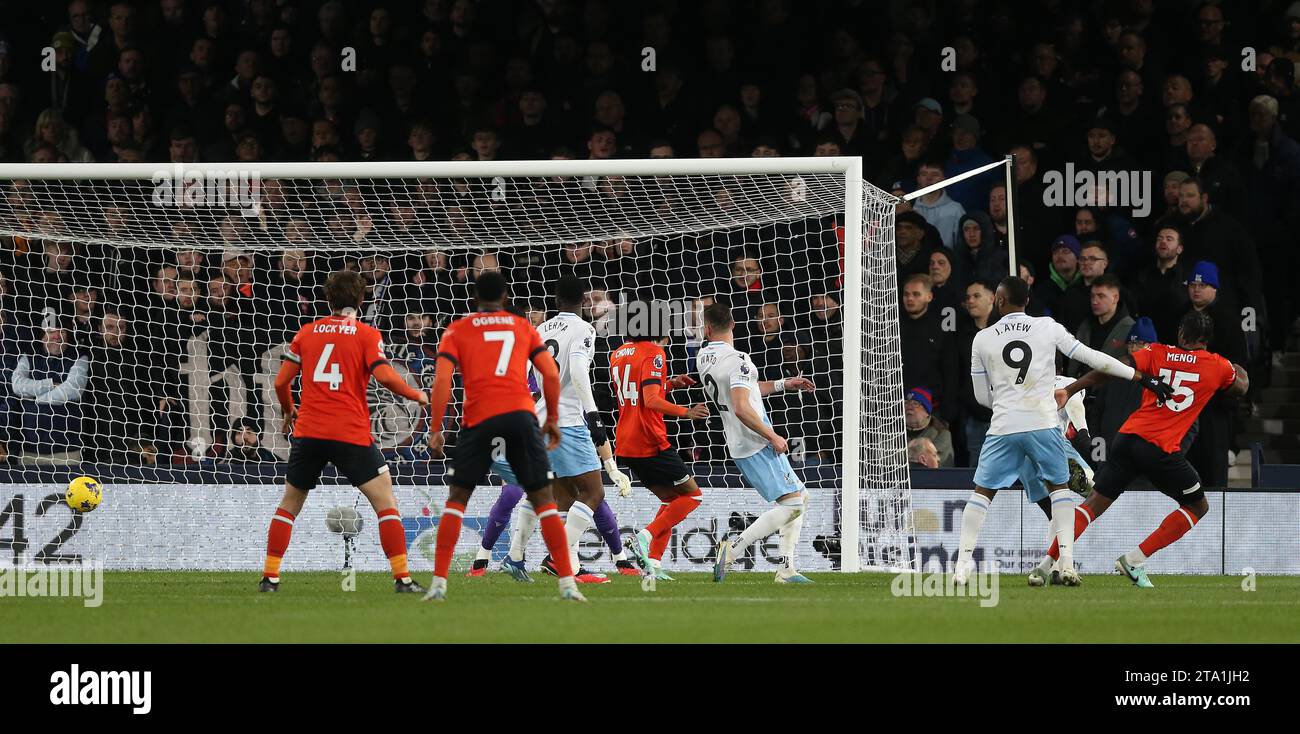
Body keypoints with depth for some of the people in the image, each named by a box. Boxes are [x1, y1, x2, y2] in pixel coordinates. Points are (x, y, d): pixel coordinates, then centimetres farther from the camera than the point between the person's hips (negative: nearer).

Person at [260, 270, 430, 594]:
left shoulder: (306, 333, 10)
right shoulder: (367, 335, 0)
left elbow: (281, 382, 10)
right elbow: (385, 376, -13)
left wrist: (289, 411, 29)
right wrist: (417, 395, 4)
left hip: (308, 432, 3)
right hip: (351, 433, -3)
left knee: (289, 504, 17)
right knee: (385, 502, 2)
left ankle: (270, 576, 12)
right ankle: (402, 577, -8)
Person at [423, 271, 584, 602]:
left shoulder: (457, 330, 12)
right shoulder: (523, 326, 17)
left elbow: (442, 379, -1)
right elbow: (552, 374, 8)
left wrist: (436, 430, 1)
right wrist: (553, 419, 19)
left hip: (479, 419, -1)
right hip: (521, 414, 1)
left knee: (456, 499, 10)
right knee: (543, 499, 8)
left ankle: (439, 583, 0)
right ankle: (567, 583, 0)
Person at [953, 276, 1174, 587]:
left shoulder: (983, 339, 4)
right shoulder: (1048, 328, 3)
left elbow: (982, 396, 11)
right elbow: (1092, 358, 3)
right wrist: (1143, 378, 8)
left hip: (1003, 427, 0)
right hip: (1043, 423, 0)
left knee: (982, 491, 12)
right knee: (1059, 486, 18)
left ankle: (962, 565, 2)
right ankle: (1067, 562, 5)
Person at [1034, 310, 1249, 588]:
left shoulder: (1157, 354, 10)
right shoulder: (1218, 366, 7)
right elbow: (1241, 386, 28)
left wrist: (1069, 390, -3)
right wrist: (1239, 369, 51)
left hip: (1128, 438, 3)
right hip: (1163, 449, -3)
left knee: (1093, 505, 9)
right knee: (1198, 507, 15)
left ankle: (1047, 564, -4)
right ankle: (1135, 560, 4)